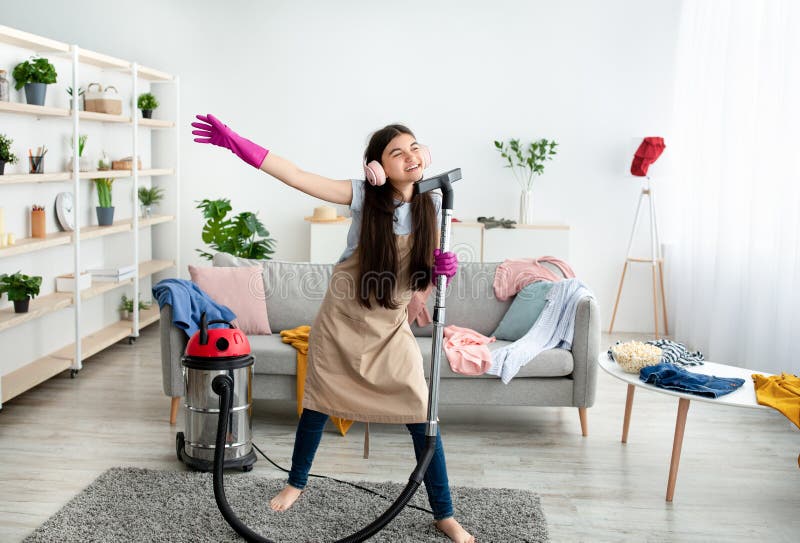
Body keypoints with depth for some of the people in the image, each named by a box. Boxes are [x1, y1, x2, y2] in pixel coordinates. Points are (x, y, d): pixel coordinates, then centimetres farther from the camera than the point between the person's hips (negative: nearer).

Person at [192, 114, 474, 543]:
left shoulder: (433, 204, -7)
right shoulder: (363, 195, -16)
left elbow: (428, 265, 5)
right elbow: (293, 175, -22)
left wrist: (443, 267, -19)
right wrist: (235, 142, -30)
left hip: (391, 327, 2)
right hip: (341, 319, -1)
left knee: (423, 416, -3)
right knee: (319, 403, 13)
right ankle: (296, 482, 40)